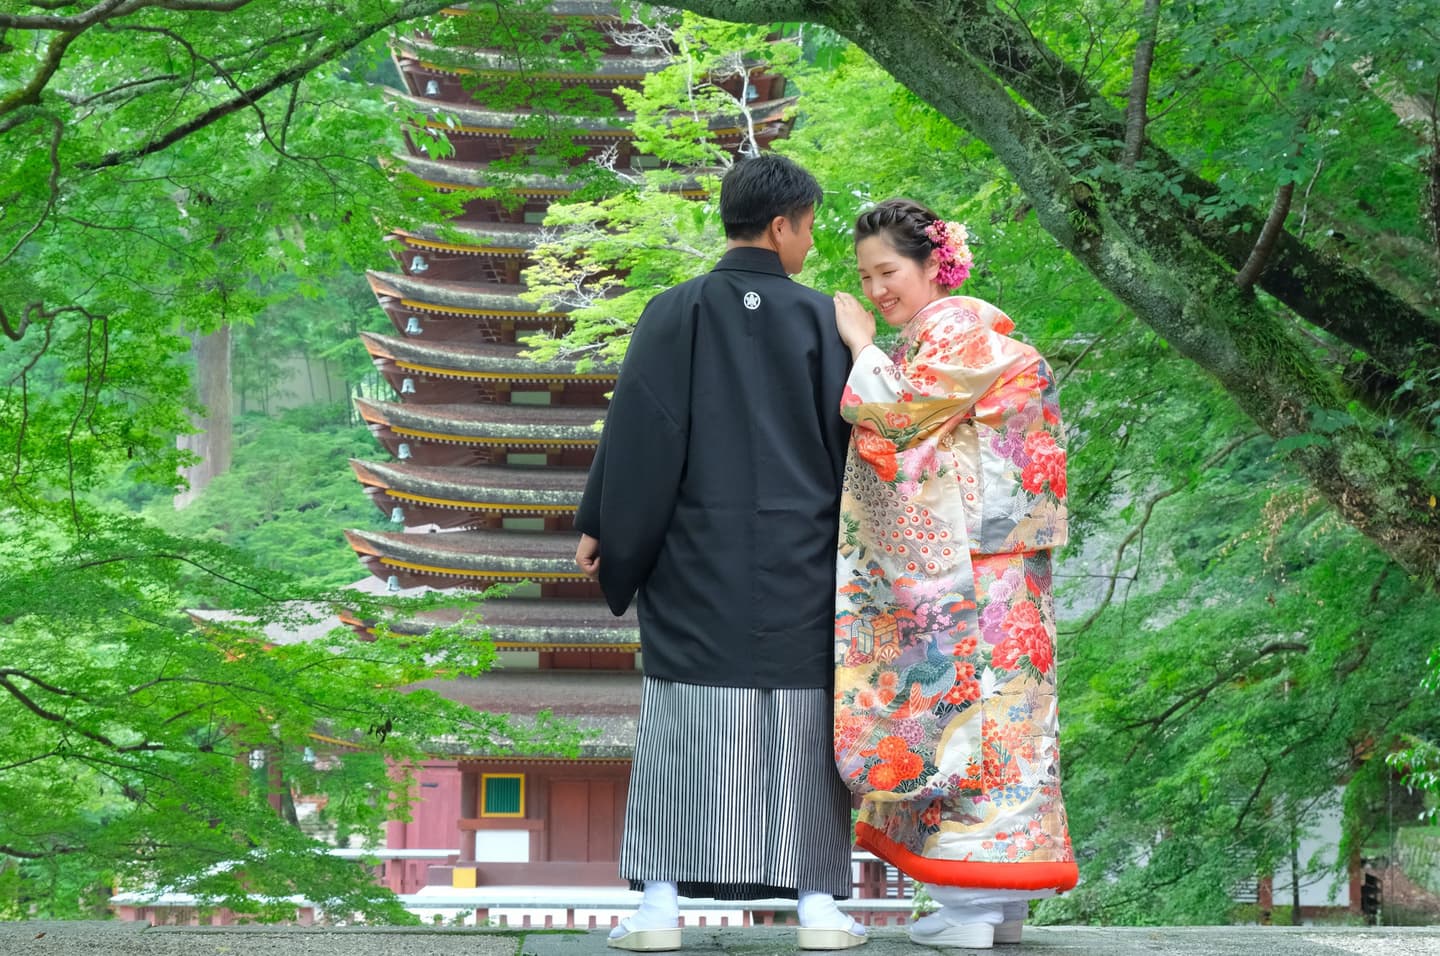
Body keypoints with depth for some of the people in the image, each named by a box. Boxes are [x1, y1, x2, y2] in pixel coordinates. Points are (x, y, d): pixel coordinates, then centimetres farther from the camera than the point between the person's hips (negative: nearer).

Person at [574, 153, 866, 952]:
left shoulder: (675, 313, -3)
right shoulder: (822, 318, -1)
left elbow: (638, 429, -5)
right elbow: (849, 437, 1)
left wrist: (599, 529, 2)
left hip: (696, 560, 0)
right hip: (800, 563, 0)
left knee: (683, 728, 2)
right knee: (802, 729, 6)